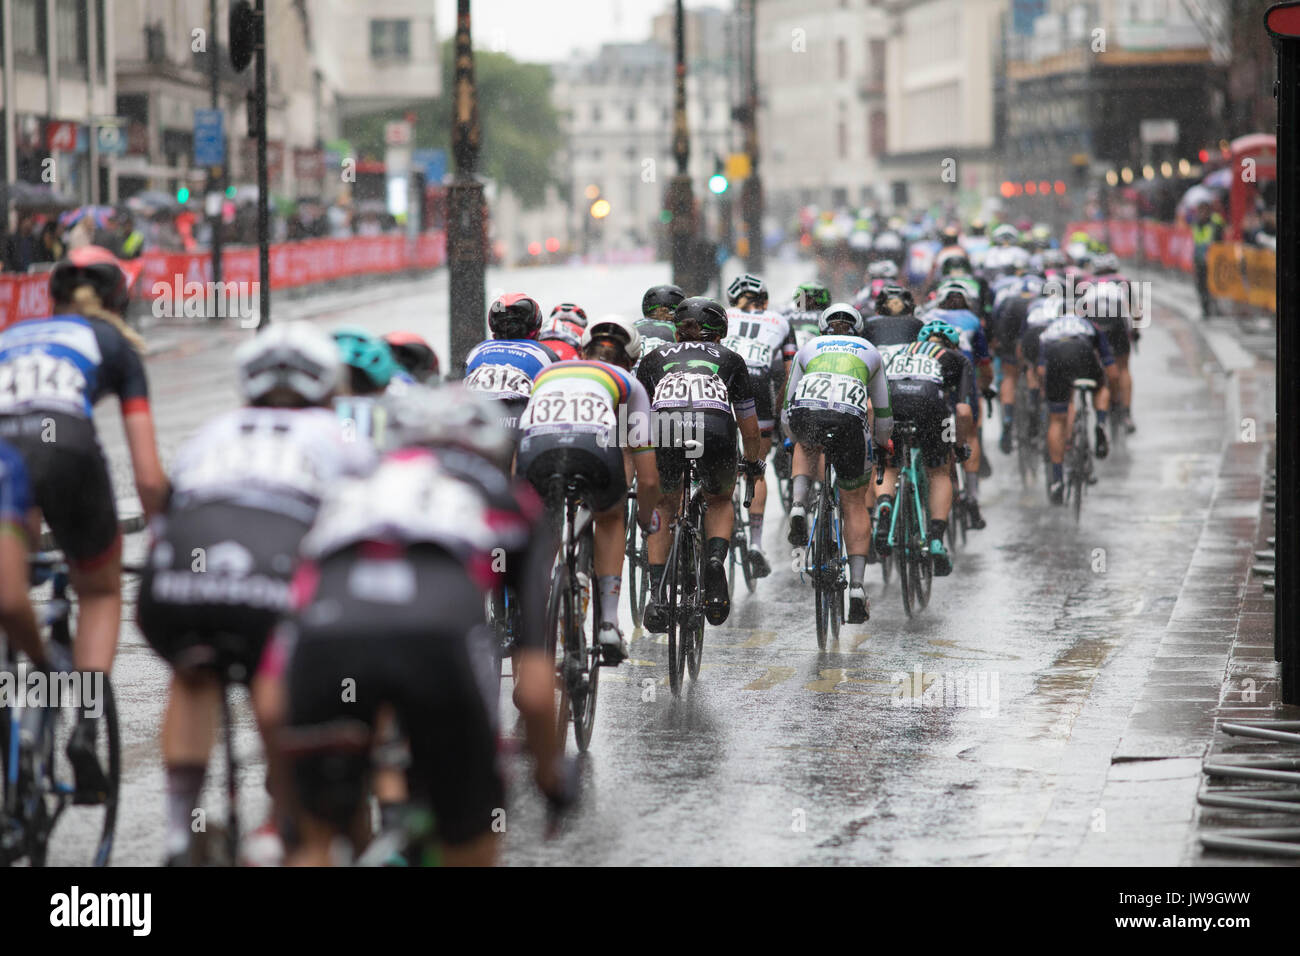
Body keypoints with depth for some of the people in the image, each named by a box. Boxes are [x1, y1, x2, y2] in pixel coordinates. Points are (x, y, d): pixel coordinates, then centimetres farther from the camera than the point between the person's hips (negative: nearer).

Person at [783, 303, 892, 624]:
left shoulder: (808, 348, 33)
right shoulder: (871, 352, 34)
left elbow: (787, 407, 38)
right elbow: (882, 411, 42)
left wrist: (796, 434, 58)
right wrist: (883, 443, 61)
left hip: (806, 414, 0)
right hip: (850, 418, 0)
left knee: (806, 448, 39)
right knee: (855, 505, 16)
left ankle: (799, 507, 11)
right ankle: (857, 588, 8)